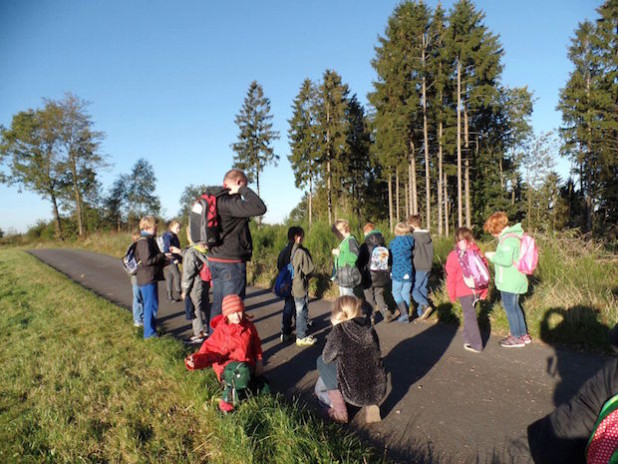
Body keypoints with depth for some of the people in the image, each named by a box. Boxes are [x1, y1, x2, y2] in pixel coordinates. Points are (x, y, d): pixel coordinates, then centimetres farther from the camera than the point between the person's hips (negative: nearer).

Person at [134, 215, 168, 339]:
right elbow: (147, 260, -25)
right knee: (151, 306, -6)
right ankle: (149, 333, 2)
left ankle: (150, 331, 27)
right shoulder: (144, 242, -16)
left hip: (151, 278, 11)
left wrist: (164, 260, 9)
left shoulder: (150, 240, 17)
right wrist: (162, 257, -16)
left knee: (152, 305, 17)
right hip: (147, 279, -11)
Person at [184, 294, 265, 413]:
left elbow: (256, 344, 13)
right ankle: (228, 397, -14)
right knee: (243, 372, -40)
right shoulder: (221, 331, -15)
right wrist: (197, 360, -39)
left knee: (264, 390, 3)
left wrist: (259, 360, 3)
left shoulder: (248, 326, -1)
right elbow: (211, 350, -20)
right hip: (227, 366, -6)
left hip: (247, 364, 6)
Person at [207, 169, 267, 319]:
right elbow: (260, 208, -29)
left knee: (217, 305, 16)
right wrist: (242, 190, -16)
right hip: (231, 263, -9)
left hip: (215, 260, 10)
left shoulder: (217, 200, 14)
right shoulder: (229, 202, -17)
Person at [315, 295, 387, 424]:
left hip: (355, 395, -4)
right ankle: (370, 404, 16)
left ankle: (338, 406, 14)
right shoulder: (370, 330, 0)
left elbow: (327, 358, 1)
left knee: (321, 362, 15)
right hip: (378, 393, 4)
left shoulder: (338, 331, -13)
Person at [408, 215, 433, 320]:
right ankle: (421, 312, 14)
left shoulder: (414, 237, -15)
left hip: (418, 268, -7)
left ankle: (425, 305, -14)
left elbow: (412, 253, -13)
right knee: (423, 289, 12)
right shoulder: (428, 236, 8)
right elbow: (431, 251, 14)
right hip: (427, 267, 7)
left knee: (414, 289, 2)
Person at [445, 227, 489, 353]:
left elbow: (451, 278, -7)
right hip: (477, 290, 5)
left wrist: (452, 295, 3)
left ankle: (476, 345, 6)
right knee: (469, 313, 19)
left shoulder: (453, 256, -10)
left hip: (464, 291, -4)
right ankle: (468, 338, 29)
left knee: (470, 316, 3)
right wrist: (484, 291, 16)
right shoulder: (477, 252, 2)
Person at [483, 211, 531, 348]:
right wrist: (497, 255, 9)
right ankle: (523, 335, 31)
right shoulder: (513, 235, 10)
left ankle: (516, 338, 15)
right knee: (514, 306, 20)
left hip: (509, 281, -10)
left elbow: (506, 260, -28)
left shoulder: (508, 239, -21)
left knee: (509, 307, 3)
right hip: (516, 280, 10)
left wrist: (492, 256, -14)